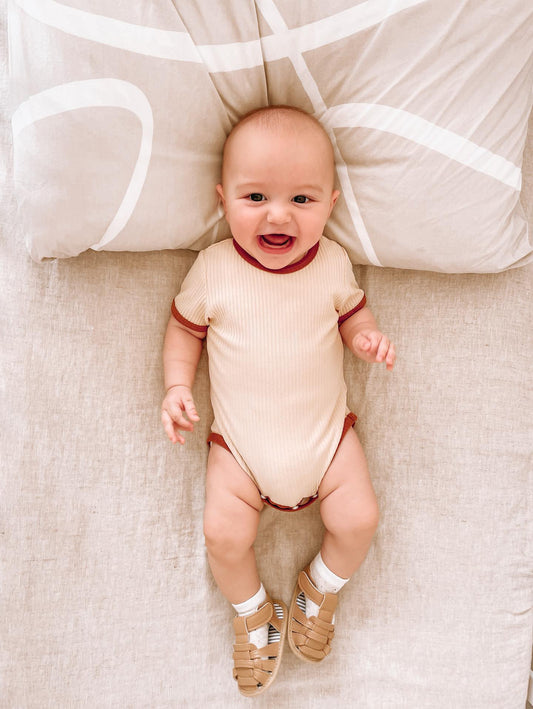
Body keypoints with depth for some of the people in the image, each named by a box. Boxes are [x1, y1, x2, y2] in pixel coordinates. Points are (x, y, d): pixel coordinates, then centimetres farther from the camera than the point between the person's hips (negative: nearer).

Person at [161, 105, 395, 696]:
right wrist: (177, 385, -9)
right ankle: (253, 614, 21)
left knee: (358, 519, -6)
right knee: (224, 532, -12)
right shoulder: (213, 269, -11)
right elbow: (184, 327, 4)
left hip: (325, 430, 1)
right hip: (239, 439, -1)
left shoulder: (332, 263, -7)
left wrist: (368, 338, -12)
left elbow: (353, 314, 10)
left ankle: (320, 590, 28)